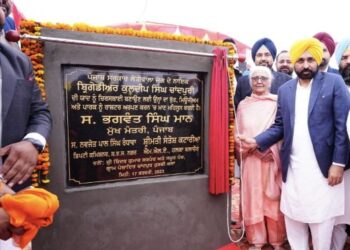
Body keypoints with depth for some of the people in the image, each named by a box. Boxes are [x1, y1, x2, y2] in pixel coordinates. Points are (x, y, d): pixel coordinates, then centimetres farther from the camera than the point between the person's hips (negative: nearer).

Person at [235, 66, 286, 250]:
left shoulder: (279, 102, 1)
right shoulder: (243, 105, 9)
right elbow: (238, 135, 7)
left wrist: (273, 151, -14)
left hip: (274, 159, -1)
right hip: (251, 160, 2)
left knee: (275, 199, 7)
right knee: (253, 198, 7)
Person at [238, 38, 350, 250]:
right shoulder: (285, 90, 10)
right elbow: (279, 126, 10)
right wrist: (257, 141, -5)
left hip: (323, 166, -3)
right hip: (293, 167, 4)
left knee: (321, 221, 6)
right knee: (293, 219, 14)